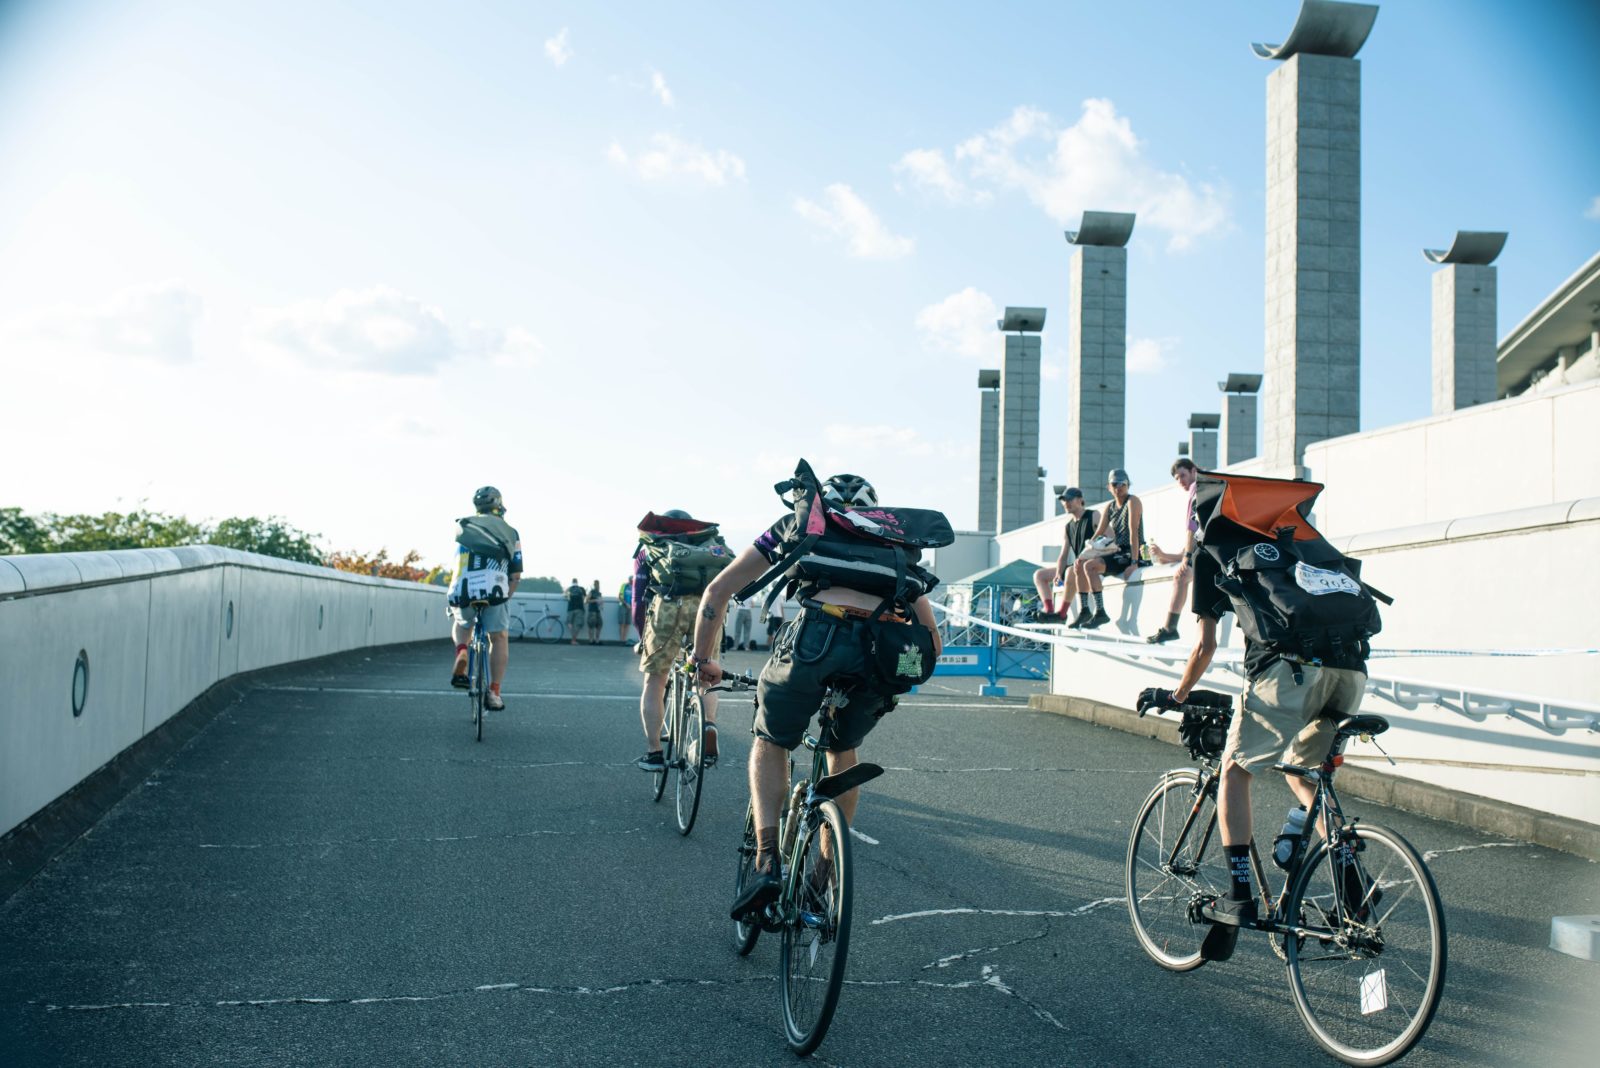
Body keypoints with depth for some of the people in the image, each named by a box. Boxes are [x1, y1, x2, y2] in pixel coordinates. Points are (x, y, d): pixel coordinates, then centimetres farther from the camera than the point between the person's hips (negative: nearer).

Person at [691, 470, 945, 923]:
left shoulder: (800, 523, 31)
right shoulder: (897, 541, 36)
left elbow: (718, 589, 28)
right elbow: (931, 640, 35)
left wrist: (703, 658, 38)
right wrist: (892, 680, 49)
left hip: (816, 635, -2)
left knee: (770, 743, 24)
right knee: (843, 750, 31)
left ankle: (768, 862, 6)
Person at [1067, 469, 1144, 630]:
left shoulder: (1133, 501, -11)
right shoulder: (1110, 506, 13)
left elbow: (1133, 532, -20)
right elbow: (1099, 532, 13)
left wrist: (1134, 562, -27)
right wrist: (1083, 554, -1)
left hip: (1131, 555, -8)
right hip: (1118, 553, 8)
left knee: (1090, 565, -24)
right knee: (1079, 566, 7)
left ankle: (1100, 612, -24)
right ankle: (1084, 610, 5)